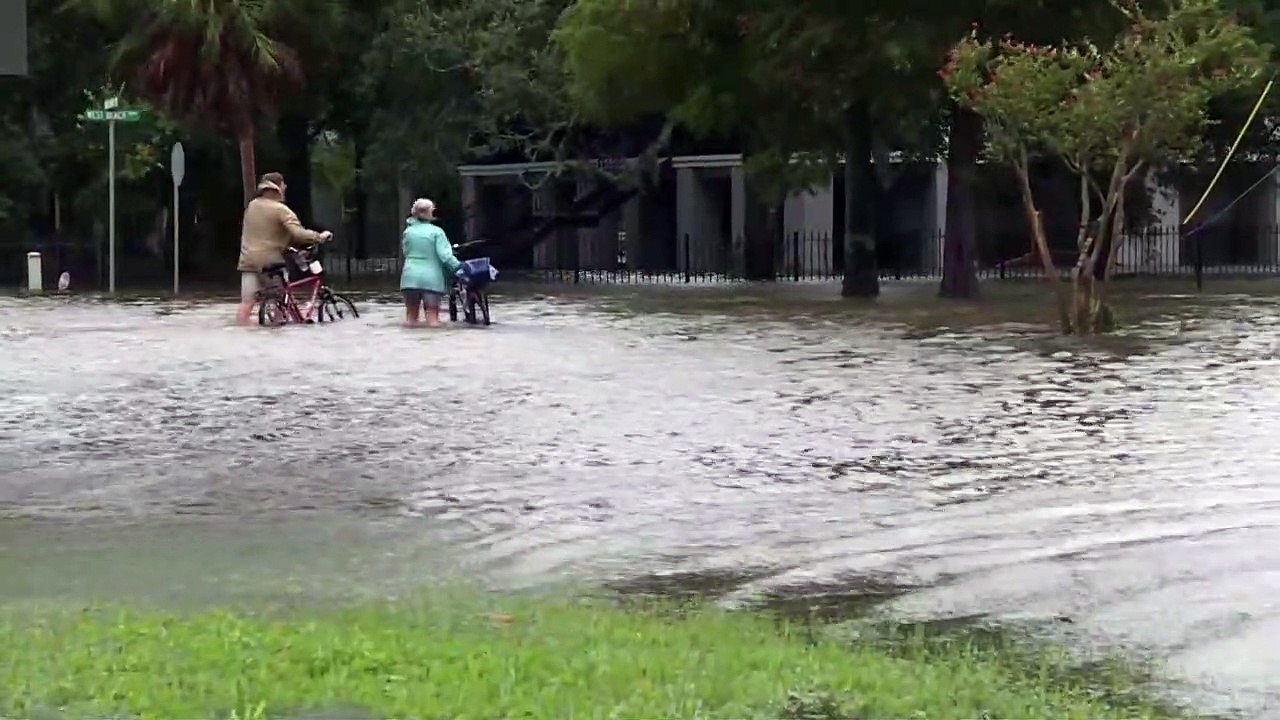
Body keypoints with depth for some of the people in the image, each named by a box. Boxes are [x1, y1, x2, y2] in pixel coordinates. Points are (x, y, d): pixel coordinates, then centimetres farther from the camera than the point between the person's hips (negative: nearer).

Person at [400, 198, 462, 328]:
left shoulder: (408, 231, 5)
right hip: (431, 278, -3)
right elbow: (445, 255, -12)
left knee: (411, 316, 10)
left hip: (410, 276, 3)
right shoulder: (436, 232, -5)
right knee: (432, 316, 1)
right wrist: (458, 266, -6)